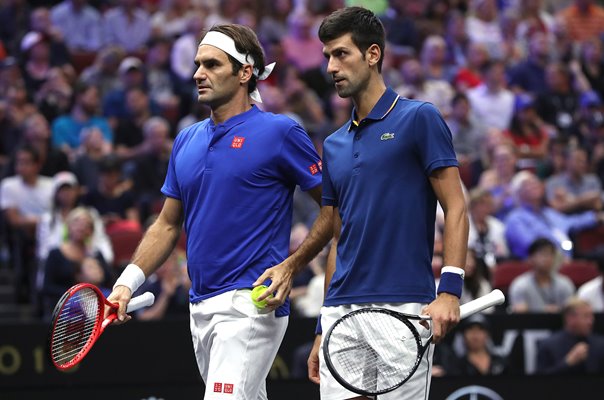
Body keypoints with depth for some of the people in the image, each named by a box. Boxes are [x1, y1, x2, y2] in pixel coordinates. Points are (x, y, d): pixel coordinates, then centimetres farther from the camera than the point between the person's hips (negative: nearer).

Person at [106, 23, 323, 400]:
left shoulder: (279, 132, -6)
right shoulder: (187, 140, 14)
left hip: (251, 302, -7)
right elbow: (167, 224, 19)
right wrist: (128, 283, 6)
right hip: (202, 307, 7)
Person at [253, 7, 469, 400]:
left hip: (401, 311, -6)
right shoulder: (334, 145, 18)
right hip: (342, 313, 6)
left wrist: (450, 290, -17)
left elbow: (455, 209, -5)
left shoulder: (418, 119, -1)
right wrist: (324, 329, 18)